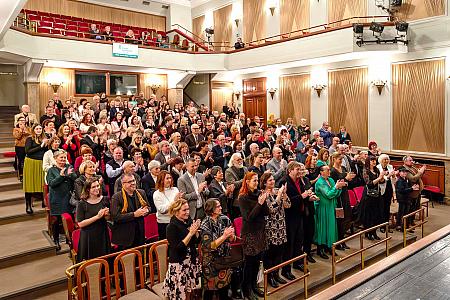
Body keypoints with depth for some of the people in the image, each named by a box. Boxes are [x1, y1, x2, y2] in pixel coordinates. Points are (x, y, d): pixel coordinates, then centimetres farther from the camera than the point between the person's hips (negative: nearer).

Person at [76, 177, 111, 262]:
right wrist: (97, 217, -21)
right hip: (88, 237, -3)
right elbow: (80, 224, -15)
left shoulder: (105, 200, 1)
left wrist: (107, 215, -10)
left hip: (103, 235, 3)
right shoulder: (82, 204, -9)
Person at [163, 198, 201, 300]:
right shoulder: (172, 227, -16)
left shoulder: (189, 222, 1)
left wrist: (196, 231, -11)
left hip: (192, 261, 6)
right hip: (179, 264, -6)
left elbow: (197, 241, 7)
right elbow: (177, 248, -21)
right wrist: (190, 233, -23)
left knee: (190, 291, 14)